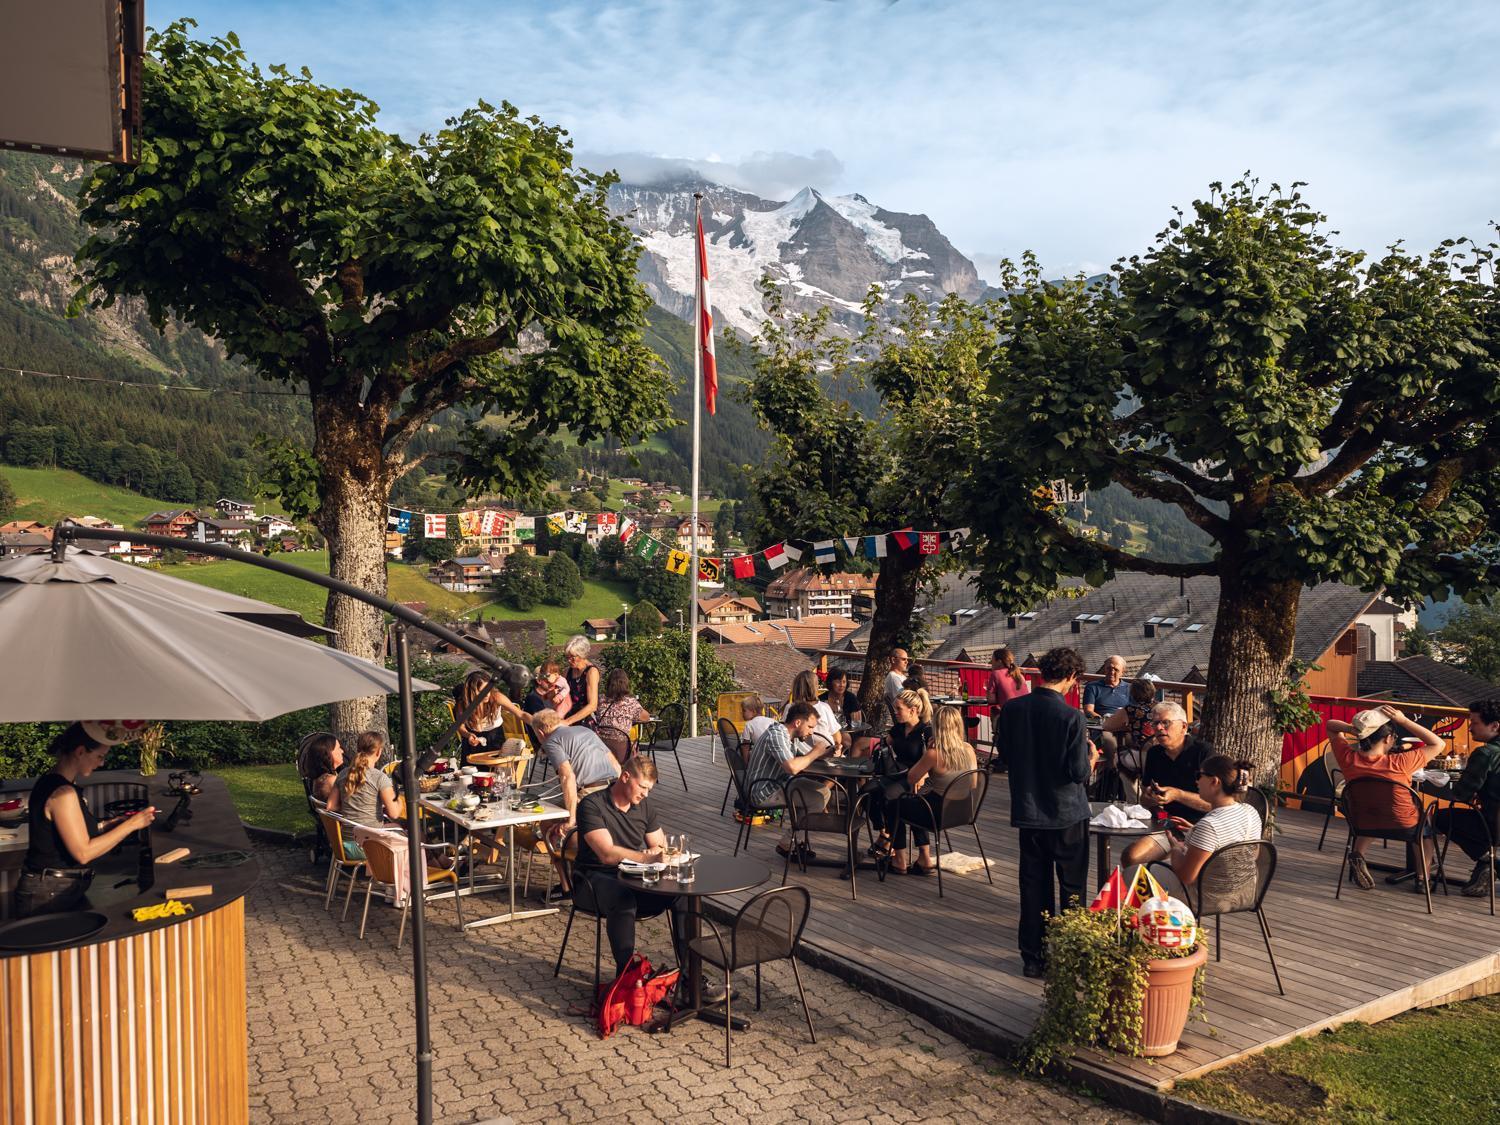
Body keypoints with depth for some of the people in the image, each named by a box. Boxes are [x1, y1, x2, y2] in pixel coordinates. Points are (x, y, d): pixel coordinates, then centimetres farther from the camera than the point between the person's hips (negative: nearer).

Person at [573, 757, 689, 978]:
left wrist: (668, 854, -13)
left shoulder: (644, 805, 11)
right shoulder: (592, 806, -12)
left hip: (636, 878, 6)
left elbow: (660, 846, 12)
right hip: (598, 879, -6)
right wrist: (646, 856, -37)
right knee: (623, 900, -40)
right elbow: (607, 854, -25)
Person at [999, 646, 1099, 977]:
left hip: (1028, 811, 4)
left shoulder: (1011, 710, -6)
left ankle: (1033, 957, 19)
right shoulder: (1071, 717, -20)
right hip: (1067, 813, -4)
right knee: (1072, 887, 13)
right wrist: (1091, 759, 3)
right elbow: (1079, 772, -17)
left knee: (1033, 885, 13)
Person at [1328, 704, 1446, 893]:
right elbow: (1438, 744, -19)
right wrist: (1404, 721, -24)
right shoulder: (1398, 764, -34)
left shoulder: (1348, 759, -23)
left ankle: (1358, 855, 17)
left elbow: (1331, 725, -4)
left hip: (1363, 822, 2)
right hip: (1404, 826, -2)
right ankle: (1422, 878, 31)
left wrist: (1354, 729, -23)